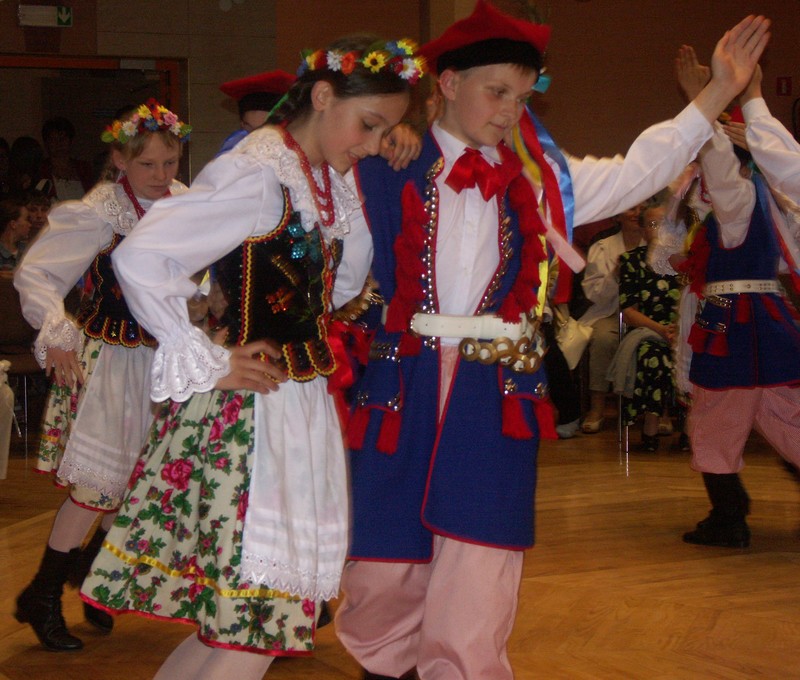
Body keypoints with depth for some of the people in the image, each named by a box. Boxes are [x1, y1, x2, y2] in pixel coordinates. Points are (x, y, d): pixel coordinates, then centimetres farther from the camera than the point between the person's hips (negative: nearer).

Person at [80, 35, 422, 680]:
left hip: (303, 404, 9)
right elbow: (139, 259, -21)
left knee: (237, 619, 11)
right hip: (247, 407, -9)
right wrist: (210, 364, -16)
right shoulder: (258, 175, -16)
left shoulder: (330, 179, 11)